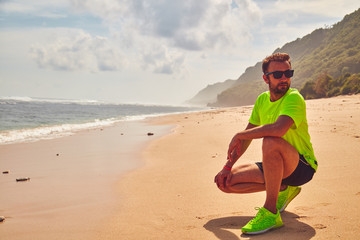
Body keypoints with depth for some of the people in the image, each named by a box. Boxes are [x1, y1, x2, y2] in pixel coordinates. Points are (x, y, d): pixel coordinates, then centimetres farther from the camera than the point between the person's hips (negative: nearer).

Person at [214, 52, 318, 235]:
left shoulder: (294, 97, -18)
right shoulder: (262, 100, 6)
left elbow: (278, 129, -37)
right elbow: (247, 136, 9)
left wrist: (239, 136, -24)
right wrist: (227, 166, -2)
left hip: (303, 166, -7)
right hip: (275, 167, 8)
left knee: (271, 141, -38)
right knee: (226, 181, -7)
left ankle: (271, 212, -27)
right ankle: (282, 188, 9)